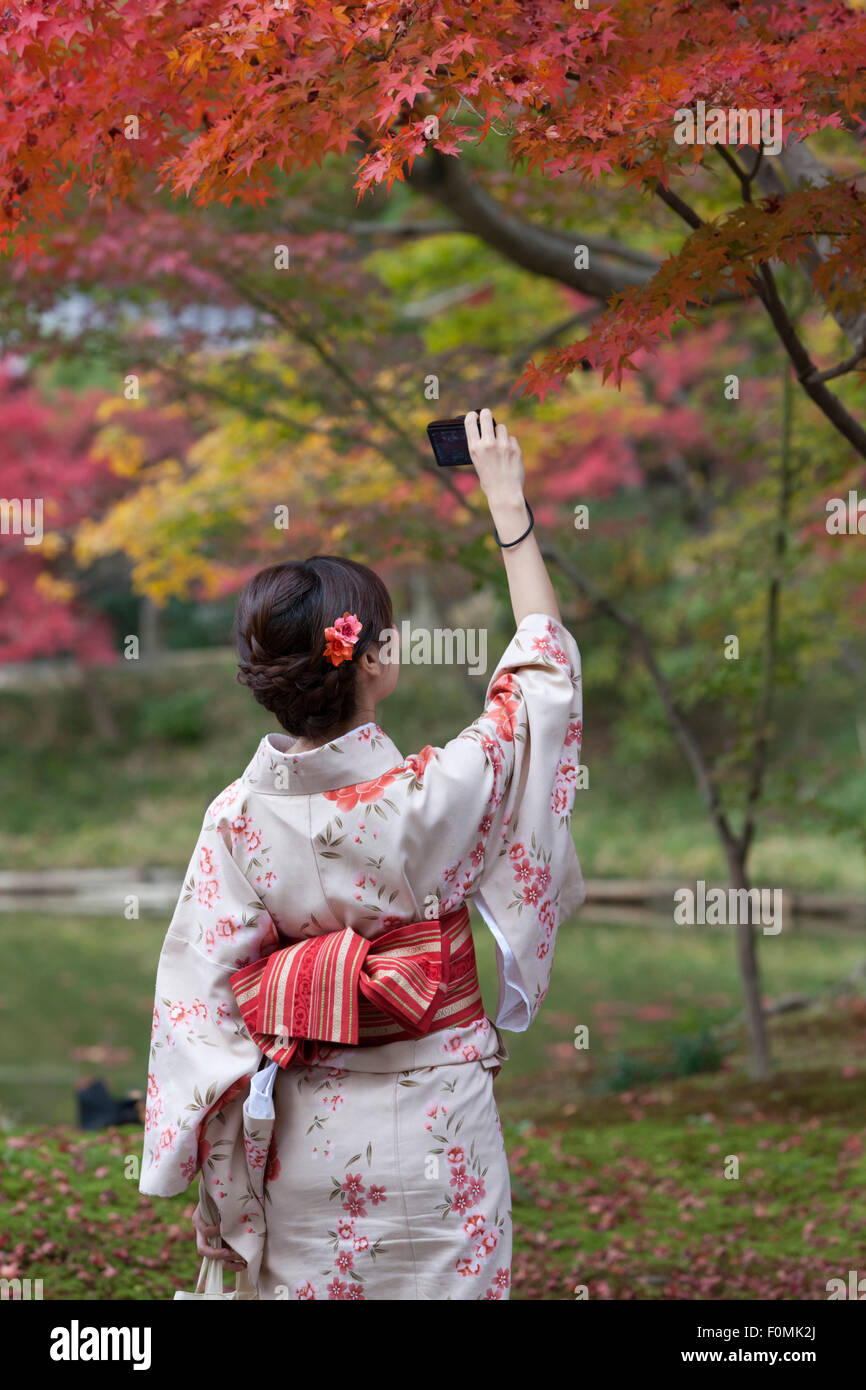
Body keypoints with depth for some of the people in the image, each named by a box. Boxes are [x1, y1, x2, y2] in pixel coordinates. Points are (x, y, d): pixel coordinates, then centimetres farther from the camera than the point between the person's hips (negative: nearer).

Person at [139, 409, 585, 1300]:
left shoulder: (239, 816, -8)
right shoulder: (430, 795, -17)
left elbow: (198, 998, -6)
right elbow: (546, 667, -2)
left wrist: (221, 1161, 5)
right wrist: (508, 503, 6)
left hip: (303, 1130, 3)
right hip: (432, 1126, -3)